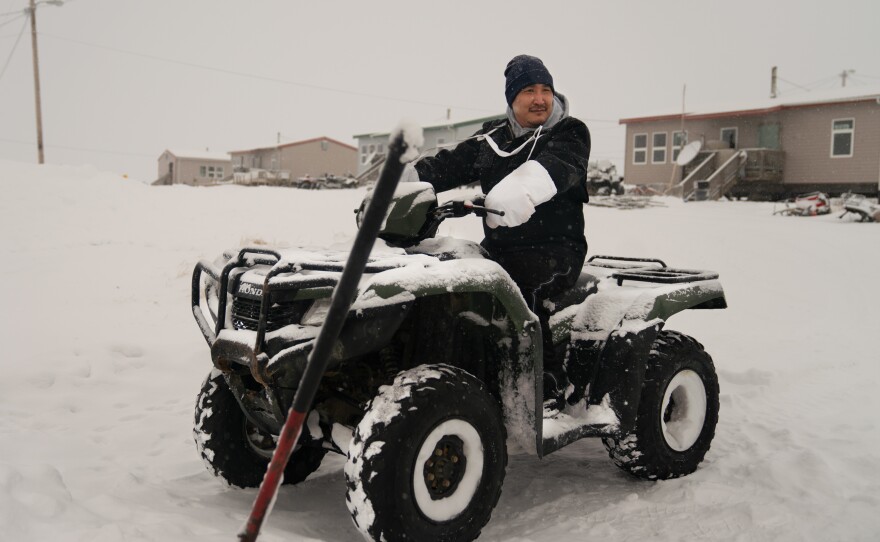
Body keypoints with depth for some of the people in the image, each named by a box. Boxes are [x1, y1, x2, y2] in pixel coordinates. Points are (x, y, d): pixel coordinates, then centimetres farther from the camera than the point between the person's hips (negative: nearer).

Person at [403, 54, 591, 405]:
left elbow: (557, 166, -24)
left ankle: (552, 387, -21)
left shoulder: (570, 134, -1)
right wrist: (401, 182, -14)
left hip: (556, 249, -5)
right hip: (499, 248, 5)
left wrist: (520, 191, -47)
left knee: (522, 287, -33)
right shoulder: (491, 139, 16)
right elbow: (449, 164, 5)